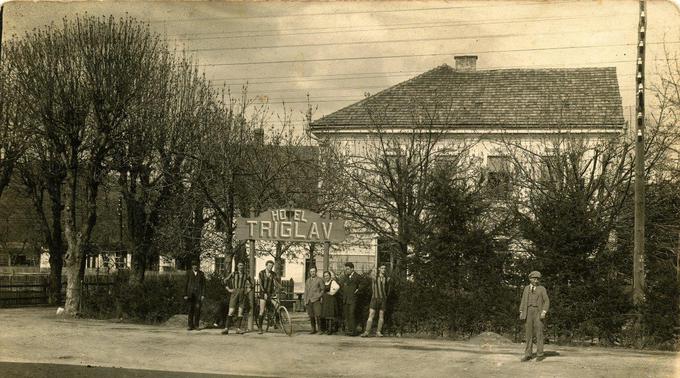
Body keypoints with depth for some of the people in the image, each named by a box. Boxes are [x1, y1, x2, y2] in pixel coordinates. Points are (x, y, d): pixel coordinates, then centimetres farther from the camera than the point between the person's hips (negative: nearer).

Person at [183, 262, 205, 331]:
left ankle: (196, 325, 3)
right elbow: (186, 284, 5)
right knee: (191, 309, 0)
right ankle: (191, 325, 1)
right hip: (191, 293, 0)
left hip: (199, 293, 0)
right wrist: (185, 294, 0)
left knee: (197, 308, -5)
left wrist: (203, 295, -3)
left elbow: (203, 285, 6)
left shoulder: (201, 274, 7)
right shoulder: (189, 273, 6)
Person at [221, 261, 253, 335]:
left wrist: (248, 291, 5)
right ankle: (226, 328, -13)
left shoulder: (246, 275, 7)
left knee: (241, 312, -1)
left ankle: (238, 328, 3)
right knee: (231, 311, -9)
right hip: (234, 294, -2)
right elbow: (225, 281, 7)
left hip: (243, 295, 2)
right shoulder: (233, 274, 3)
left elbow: (252, 284, 19)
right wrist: (228, 289, -2)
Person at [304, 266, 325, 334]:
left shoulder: (319, 280, 4)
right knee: (311, 316, 3)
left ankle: (321, 329, -8)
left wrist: (319, 296, -10)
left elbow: (323, 290, 3)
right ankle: (313, 329, 10)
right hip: (309, 300, 5)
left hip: (316, 300, -5)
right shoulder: (308, 281, 19)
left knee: (318, 315, -13)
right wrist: (305, 301, 13)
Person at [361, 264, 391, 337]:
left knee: (381, 316, 1)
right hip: (374, 299, -1)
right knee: (371, 315, -7)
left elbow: (388, 290, 13)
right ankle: (366, 332, -13)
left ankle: (378, 332, 6)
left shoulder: (387, 279, 5)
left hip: (383, 299, 1)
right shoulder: (374, 278, 4)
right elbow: (372, 289, 12)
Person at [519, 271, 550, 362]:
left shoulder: (542, 289, 0)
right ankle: (528, 355, 4)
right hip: (528, 313, 3)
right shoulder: (526, 288, 11)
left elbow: (547, 301, -3)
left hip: (538, 313, -3)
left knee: (539, 334, -5)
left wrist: (544, 312, -17)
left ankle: (540, 355, 1)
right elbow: (523, 301, 13)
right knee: (529, 334, 1)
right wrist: (521, 312, 3)